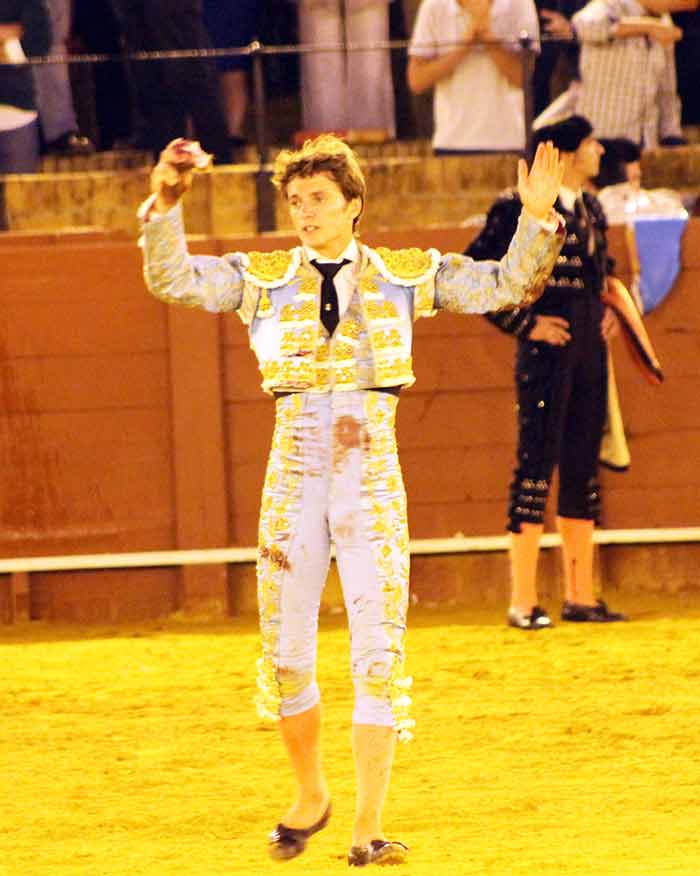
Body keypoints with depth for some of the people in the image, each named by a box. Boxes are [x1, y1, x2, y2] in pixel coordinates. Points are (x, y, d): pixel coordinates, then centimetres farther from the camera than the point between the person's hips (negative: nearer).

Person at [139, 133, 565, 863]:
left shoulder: (407, 275, 5)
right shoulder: (262, 278, 6)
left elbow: (507, 285, 4)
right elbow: (171, 278, -4)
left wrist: (537, 219, -12)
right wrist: (164, 203, -19)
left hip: (372, 481, -2)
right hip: (293, 479, 2)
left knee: (378, 653, -8)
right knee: (286, 657, 8)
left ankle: (368, 829, -5)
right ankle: (310, 796, 31)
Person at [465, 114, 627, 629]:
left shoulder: (591, 211, 13)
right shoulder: (521, 210, -10)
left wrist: (609, 312, 12)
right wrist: (524, 323, -11)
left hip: (590, 354, 7)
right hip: (546, 353, -7)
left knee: (583, 471, 9)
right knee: (537, 467, -7)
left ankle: (580, 596, 15)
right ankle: (524, 602, -5)